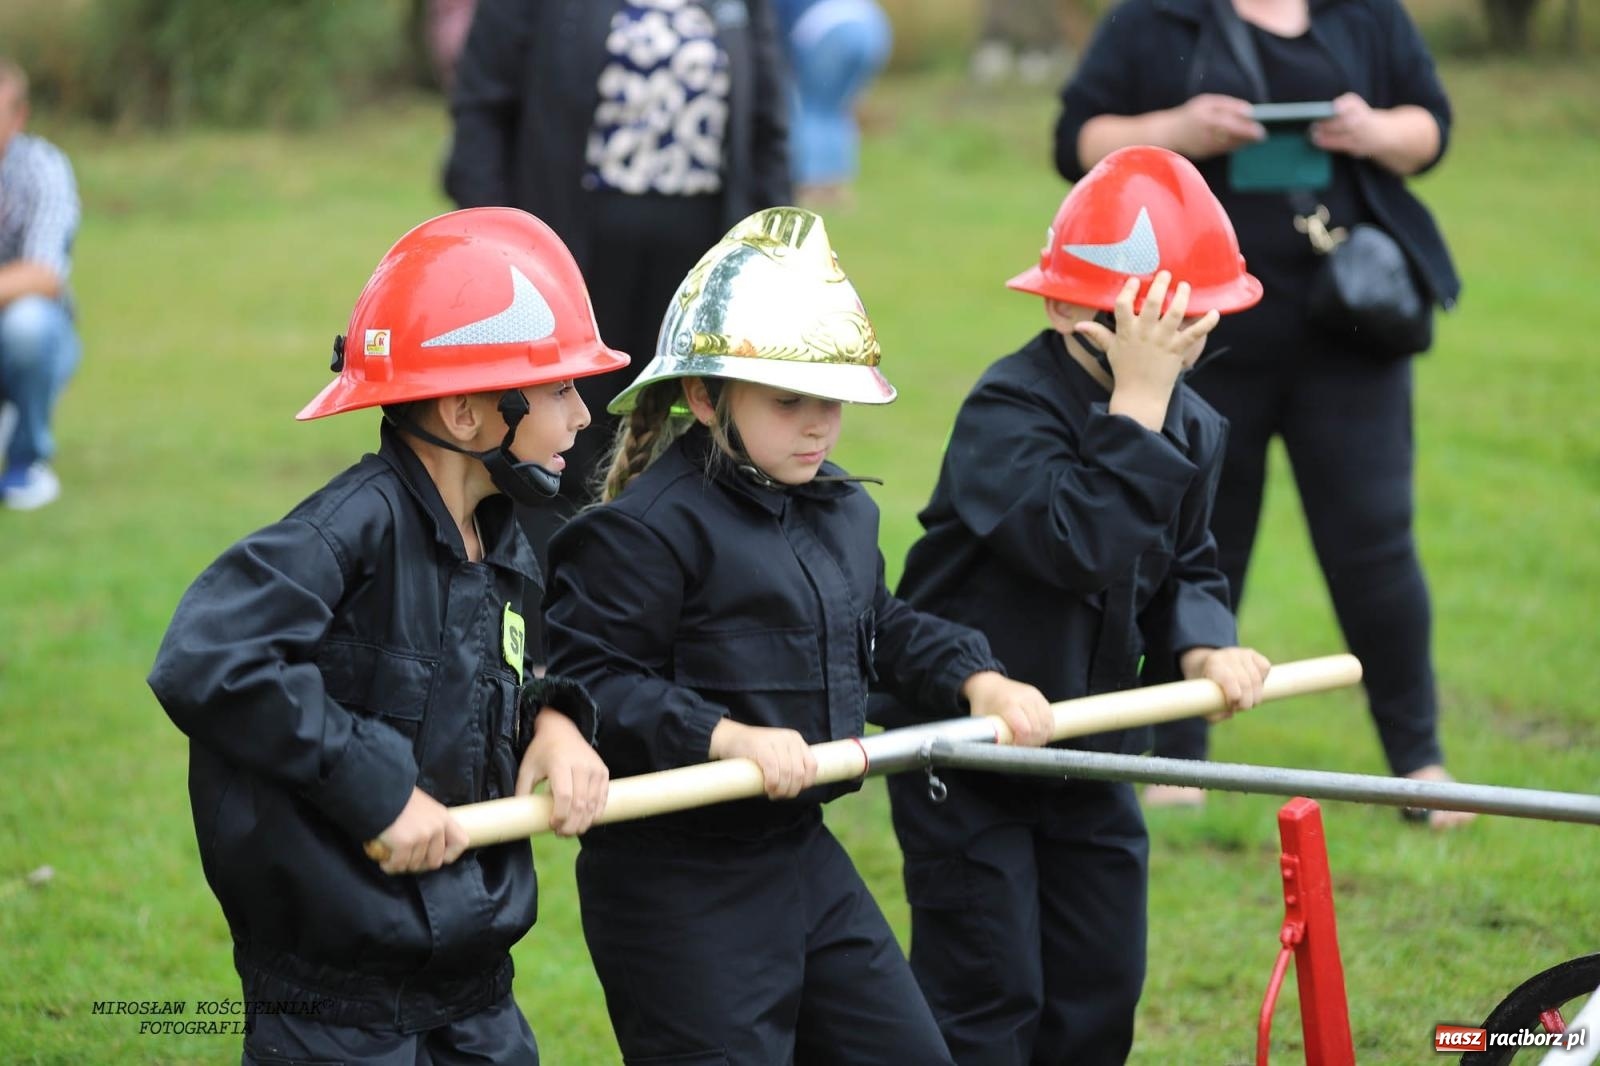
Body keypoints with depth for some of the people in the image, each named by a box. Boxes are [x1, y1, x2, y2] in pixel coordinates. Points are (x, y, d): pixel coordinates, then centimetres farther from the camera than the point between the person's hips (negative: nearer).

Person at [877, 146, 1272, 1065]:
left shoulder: (1190, 427, 1)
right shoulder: (1009, 411, -23)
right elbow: (1080, 546, -36)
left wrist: (1203, 644, -11)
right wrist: (1136, 402, -36)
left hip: (1088, 752, 7)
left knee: (1100, 988, 13)